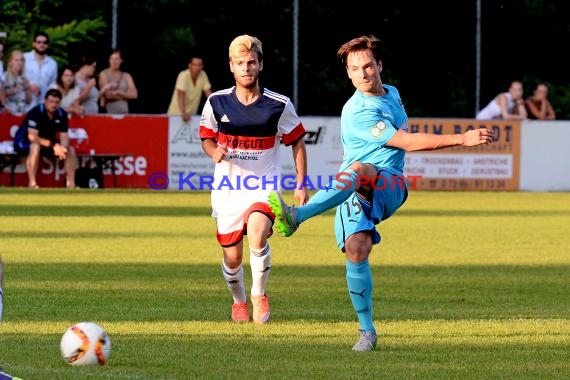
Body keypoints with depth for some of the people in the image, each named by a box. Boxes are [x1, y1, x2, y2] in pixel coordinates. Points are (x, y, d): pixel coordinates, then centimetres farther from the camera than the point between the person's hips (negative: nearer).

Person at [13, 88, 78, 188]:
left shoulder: (62, 114, -8)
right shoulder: (36, 112, -27)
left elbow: (64, 137, -7)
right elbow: (32, 137, -34)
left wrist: (63, 148, -31)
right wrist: (53, 145, -39)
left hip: (46, 143, 7)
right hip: (23, 142, -7)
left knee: (70, 149, -9)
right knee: (35, 146, -39)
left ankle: (71, 185, -5)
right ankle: (32, 184, -37)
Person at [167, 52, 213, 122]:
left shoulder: (203, 75, -5)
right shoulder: (183, 75, -21)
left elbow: (208, 93, 0)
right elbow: (181, 95, -31)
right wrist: (183, 113, -42)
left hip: (191, 114, 5)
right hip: (177, 113, -5)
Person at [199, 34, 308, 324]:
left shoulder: (279, 105, -6)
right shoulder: (217, 102, -3)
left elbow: (297, 141, 6)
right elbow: (206, 137, 9)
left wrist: (301, 184, 2)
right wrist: (214, 152, -15)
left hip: (264, 185, -2)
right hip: (227, 188, 2)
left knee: (258, 236, -29)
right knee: (232, 258, 5)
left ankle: (259, 295, -6)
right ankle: (239, 301, 36)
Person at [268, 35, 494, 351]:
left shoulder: (392, 94, 15)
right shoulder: (357, 112, -10)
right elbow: (407, 143, -13)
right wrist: (461, 139, -14)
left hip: (389, 186, 3)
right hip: (354, 192, -3)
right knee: (356, 250, -25)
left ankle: (297, 216, -46)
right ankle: (367, 331, -9)